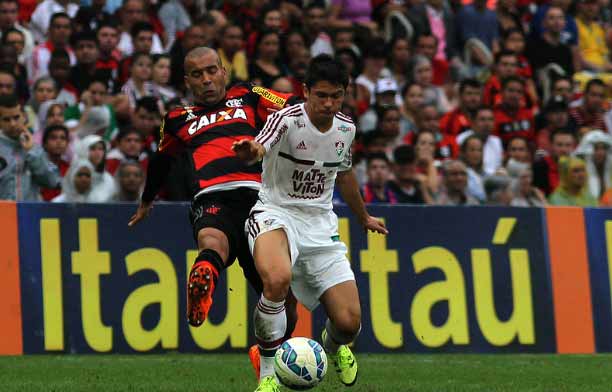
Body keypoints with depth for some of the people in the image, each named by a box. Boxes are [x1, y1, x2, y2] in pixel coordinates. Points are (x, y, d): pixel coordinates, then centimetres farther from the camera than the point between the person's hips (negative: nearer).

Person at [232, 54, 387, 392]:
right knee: (277, 279, -40)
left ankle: (333, 345, 35)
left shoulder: (345, 128, 4)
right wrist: (249, 151, -63)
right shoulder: (287, 120, -15)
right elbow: (259, 149, -38)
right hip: (276, 213, -5)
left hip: (320, 222, 5)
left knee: (349, 322, -6)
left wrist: (363, 217, 39)